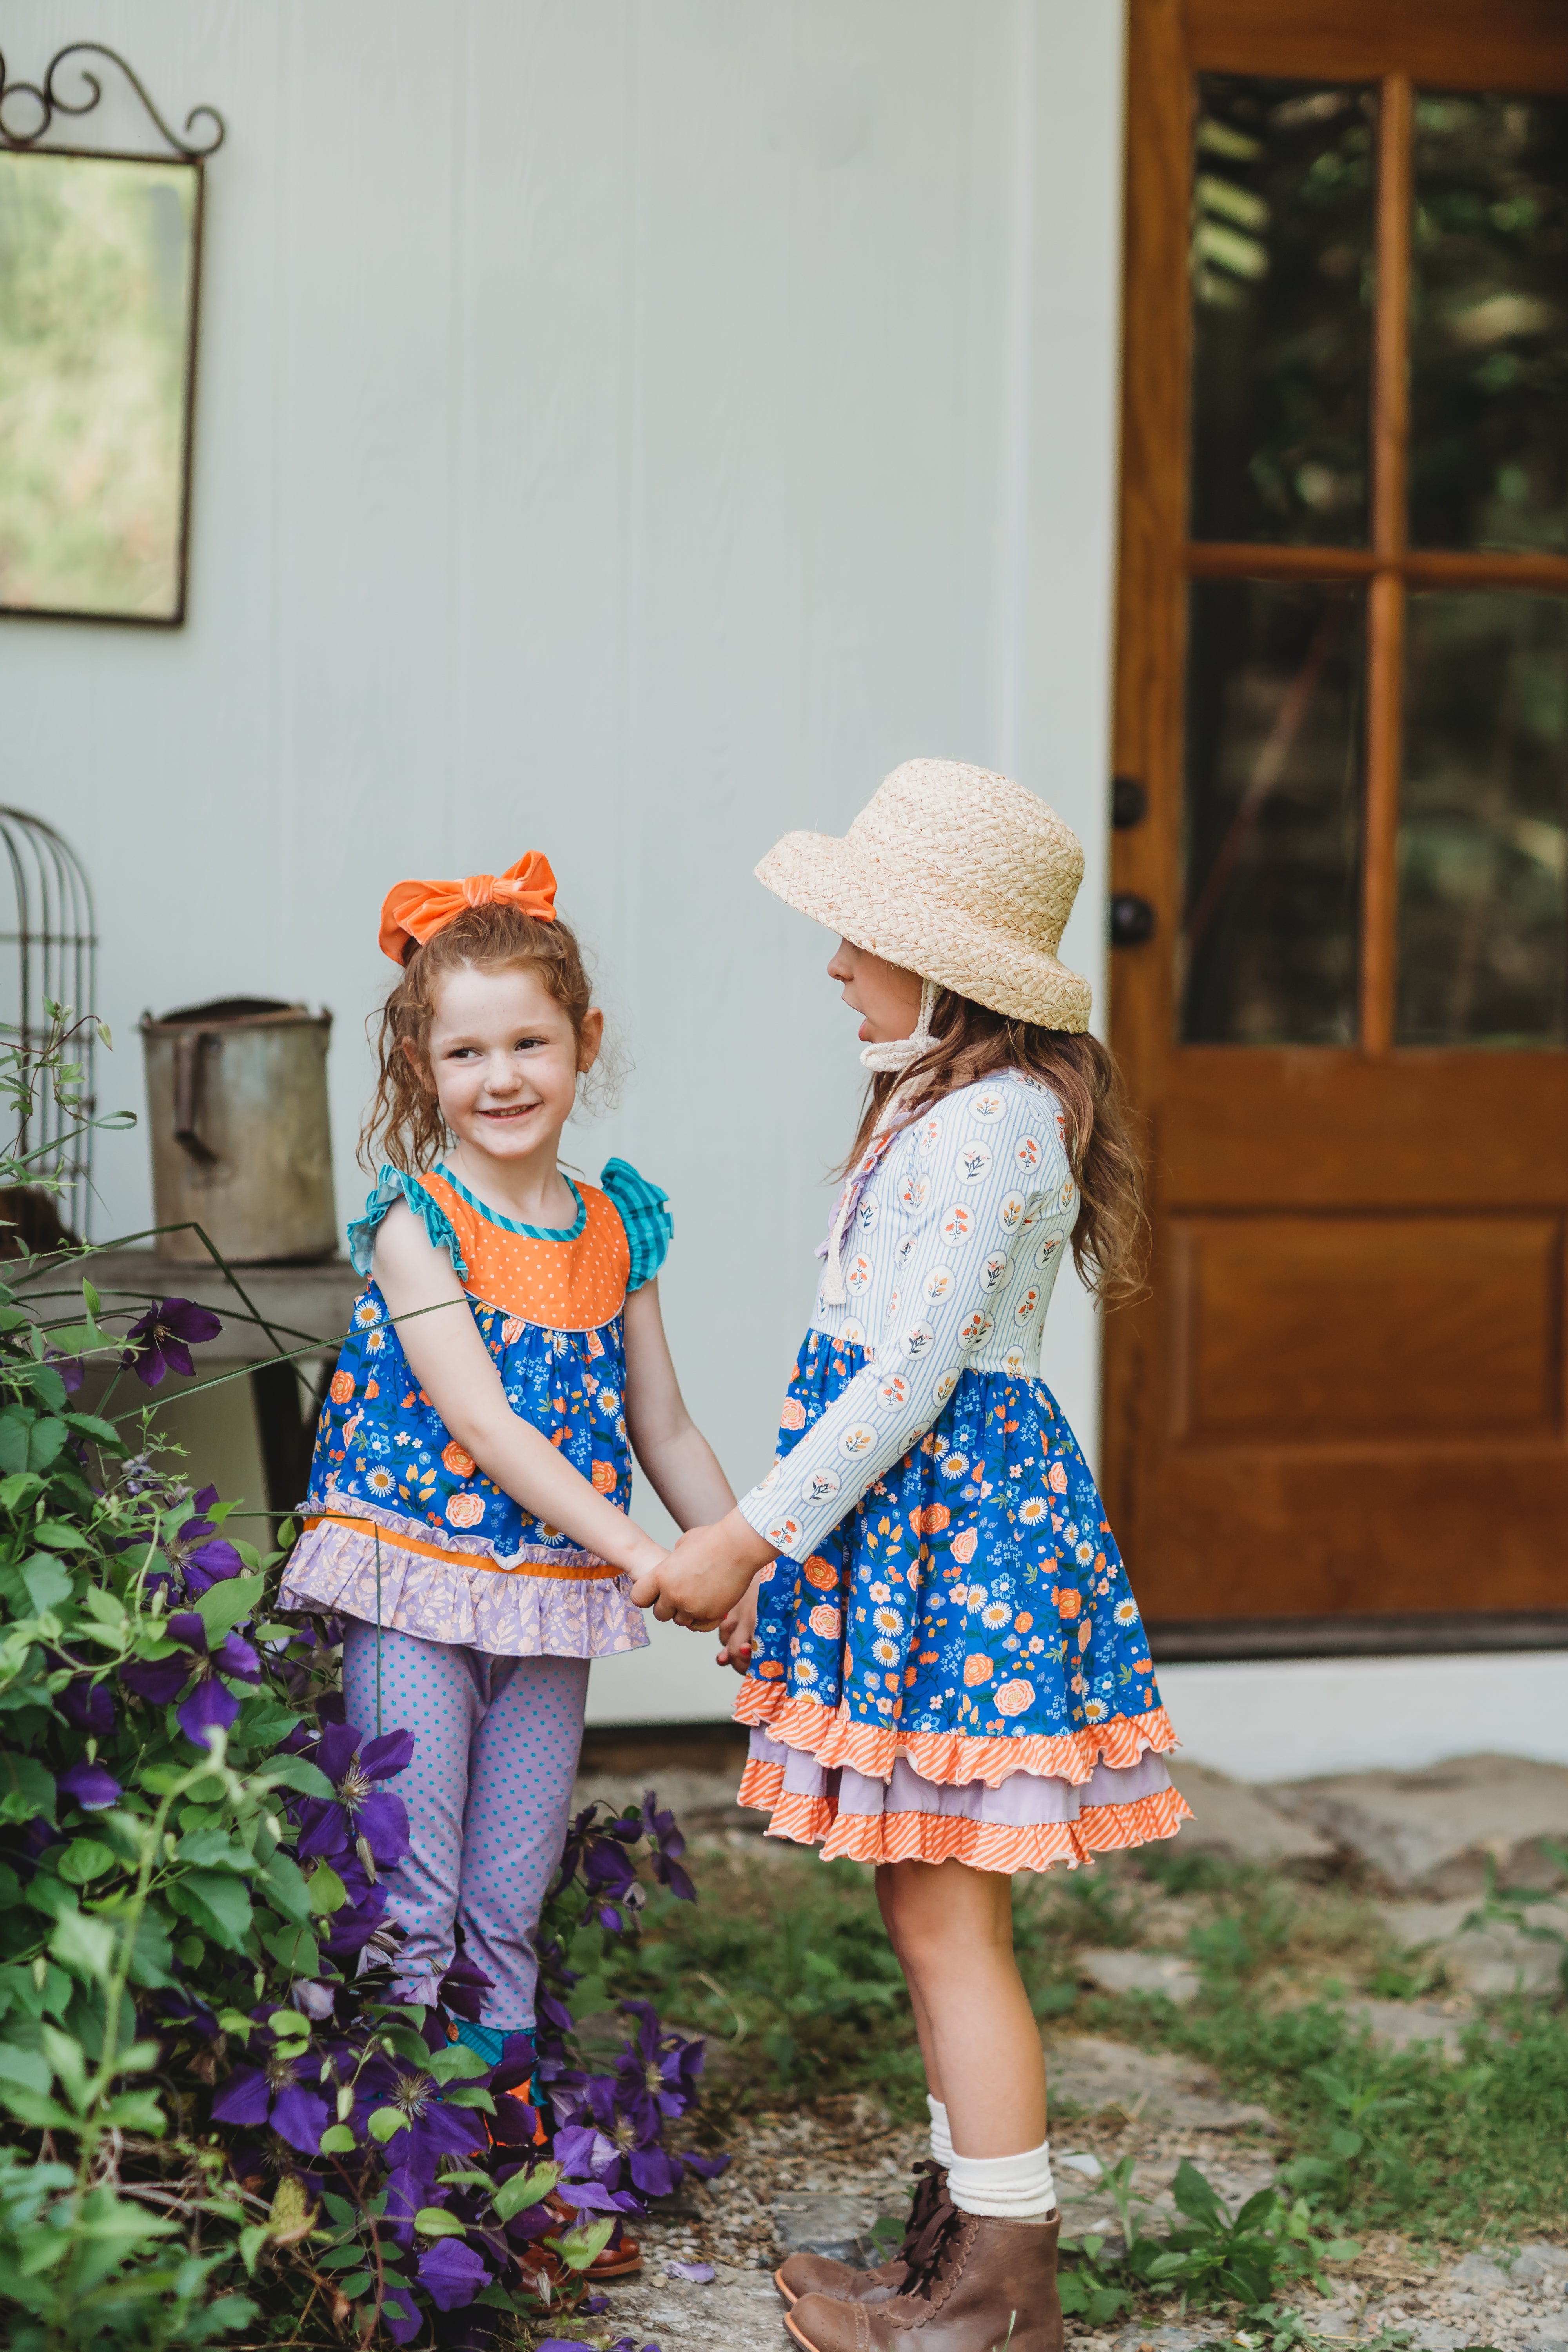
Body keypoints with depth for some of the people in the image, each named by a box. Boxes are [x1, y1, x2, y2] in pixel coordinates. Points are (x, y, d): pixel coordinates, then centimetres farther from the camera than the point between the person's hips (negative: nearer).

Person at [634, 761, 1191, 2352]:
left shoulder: (994, 1121, -18)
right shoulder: (933, 1104, 15)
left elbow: (906, 1379, -20)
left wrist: (752, 1539, -15)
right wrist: (777, 1547, 20)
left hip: (949, 1527, -10)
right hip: (904, 1519, 10)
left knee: (947, 1913, -5)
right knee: (927, 1906, 14)